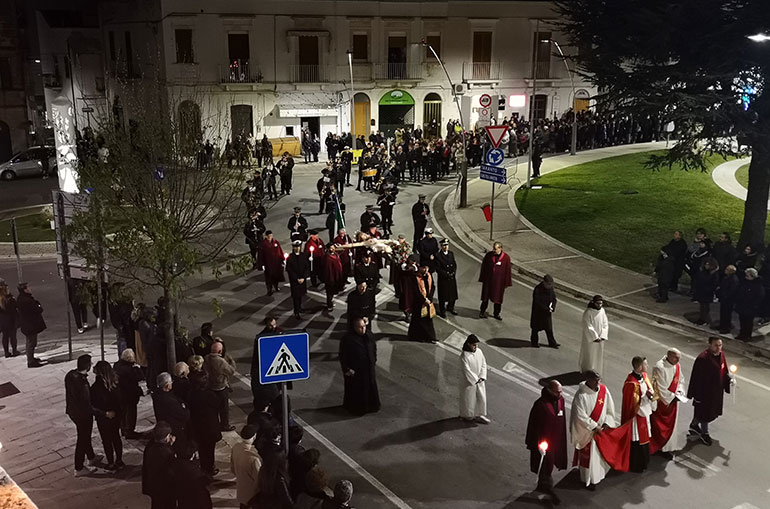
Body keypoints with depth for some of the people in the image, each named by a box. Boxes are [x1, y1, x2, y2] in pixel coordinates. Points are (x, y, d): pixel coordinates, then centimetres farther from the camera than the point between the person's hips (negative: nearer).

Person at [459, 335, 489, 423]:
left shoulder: (479, 351, -5)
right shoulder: (464, 355, -22)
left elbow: (484, 364, 2)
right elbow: (466, 370, -21)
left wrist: (482, 377, -8)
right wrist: (475, 380, -17)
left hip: (479, 380, 6)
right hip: (468, 381, -5)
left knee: (481, 397, 11)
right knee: (468, 398, 10)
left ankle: (479, 415, 27)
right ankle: (466, 415, 30)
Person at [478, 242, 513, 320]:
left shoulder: (506, 257, -8)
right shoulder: (488, 255, -5)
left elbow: (508, 270, -3)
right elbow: (483, 267, 2)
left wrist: (506, 282, -3)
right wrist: (482, 278, 2)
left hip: (499, 281, 0)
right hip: (488, 280, 1)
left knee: (498, 298, 10)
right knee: (486, 297, 9)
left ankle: (496, 314, 24)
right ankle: (482, 312, 24)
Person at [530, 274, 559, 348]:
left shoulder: (551, 288, -4)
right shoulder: (538, 289, -22)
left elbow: (554, 298, 6)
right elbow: (537, 302, -23)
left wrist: (553, 307, -12)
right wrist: (546, 309, -24)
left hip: (547, 312, 5)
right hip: (538, 312, -5)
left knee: (549, 328, 11)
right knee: (535, 328, 11)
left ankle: (552, 343, 22)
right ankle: (534, 342, 27)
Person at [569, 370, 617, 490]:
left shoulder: (604, 389, -8)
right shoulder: (581, 395, -24)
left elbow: (610, 408, 0)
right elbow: (581, 416, -21)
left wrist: (606, 423, -10)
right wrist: (594, 427, -19)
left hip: (602, 428, 5)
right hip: (587, 431, -5)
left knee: (601, 452, 19)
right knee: (588, 455, 8)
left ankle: (598, 474, 42)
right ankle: (588, 480, 25)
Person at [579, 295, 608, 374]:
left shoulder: (602, 311, -2)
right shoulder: (588, 312, -18)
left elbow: (605, 324, 1)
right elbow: (588, 327, -19)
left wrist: (602, 336, -9)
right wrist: (595, 337, -19)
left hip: (600, 339, 5)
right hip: (590, 338, -5)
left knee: (599, 355, 15)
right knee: (589, 355, 5)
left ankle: (597, 372, 30)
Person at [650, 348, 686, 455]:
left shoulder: (677, 366, -2)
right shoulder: (659, 368, -26)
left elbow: (681, 379, 12)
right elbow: (661, 388, -24)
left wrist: (679, 392, -4)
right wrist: (672, 397, -18)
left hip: (673, 400, 8)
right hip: (661, 401, -8)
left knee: (671, 423, 20)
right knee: (658, 425, 4)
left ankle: (670, 446, 36)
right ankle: (655, 447, 19)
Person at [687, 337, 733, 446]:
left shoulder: (721, 354, -4)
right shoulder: (702, 358, -28)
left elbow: (724, 370, 11)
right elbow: (696, 377, -22)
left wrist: (729, 379, -7)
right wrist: (697, 395, -19)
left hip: (717, 391, 8)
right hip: (705, 391, -8)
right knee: (705, 412, 10)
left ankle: (694, 425, 46)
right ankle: (705, 433, 31)